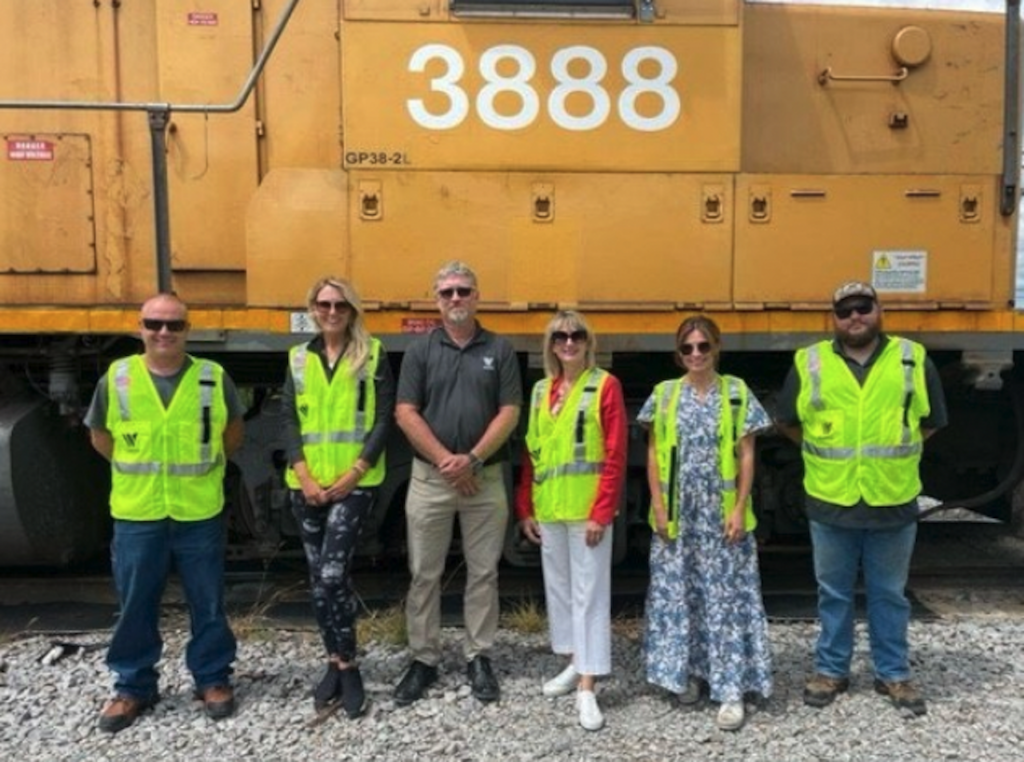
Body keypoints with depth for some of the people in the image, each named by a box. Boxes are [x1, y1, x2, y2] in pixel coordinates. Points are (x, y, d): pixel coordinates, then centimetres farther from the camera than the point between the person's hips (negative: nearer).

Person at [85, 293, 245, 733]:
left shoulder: (214, 378, -4)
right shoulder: (116, 378, -2)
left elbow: (232, 432, 10)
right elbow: (100, 436, 11)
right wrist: (137, 471, 9)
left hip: (199, 514, -1)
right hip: (136, 515, 1)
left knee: (208, 604, 10)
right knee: (135, 607, 11)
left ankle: (213, 679, 27)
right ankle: (133, 687, 29)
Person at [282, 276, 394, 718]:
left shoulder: (372, 354, 0)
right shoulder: (298, 358, 11)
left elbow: (384, 418, -5)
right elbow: (290, 421, 6)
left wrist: (355, 471, -13)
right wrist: (303, 474, -7)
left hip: (355, 482, -4)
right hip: (307, 485, 4)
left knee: (333, 574, -13)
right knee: (319, 577, 9)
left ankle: (343, 665, 5)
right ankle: (337, 664, 23)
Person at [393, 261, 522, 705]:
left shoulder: (500, 351, 2)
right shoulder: (420, 351, 2)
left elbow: (509, 414, -4)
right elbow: (405, 414, -5)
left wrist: (472, 459, -14)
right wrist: (445, 461, -13)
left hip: (486, 477, 0)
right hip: (429, 477, 0)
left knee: (483, 572, 9)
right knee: (424, 573, 7)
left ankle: (479, 657, 23)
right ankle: (423, 659, 21)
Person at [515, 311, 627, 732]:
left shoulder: (605, 385, -7)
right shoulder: (540, 390, 10)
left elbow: (615, 455, -10)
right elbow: (530, 453, 11)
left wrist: (601, 511, -15)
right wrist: (525, 507, 7)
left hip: (587, 509, -6)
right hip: (548, 508, 6)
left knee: (589, 592, 0)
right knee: (558, 586, 15)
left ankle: (587, 688, 6)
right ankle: (574, 664, 32)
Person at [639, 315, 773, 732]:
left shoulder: (737, 393, 0)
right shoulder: (664, 394, 4)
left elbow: (746, 456, -1)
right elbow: (653, 454, 4)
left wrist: (740, 509, -8)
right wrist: (658, 506, -2)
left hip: (722, 514, -2)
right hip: (677, 513, 2)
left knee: (727, 595, 0)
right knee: (679, 592, 8)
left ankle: (731, 689, 6)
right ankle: (688, 670, 24)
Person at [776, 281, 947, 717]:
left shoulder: (913, 360, 1)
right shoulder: (810, 363, -2)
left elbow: (932, 421, 12)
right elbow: (787, 422, 10)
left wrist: (893, 452, 10)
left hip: (894, 505, 1)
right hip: (830, 505, 0)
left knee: (889, 594, 14)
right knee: (834, 593, 13)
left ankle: (894, 674, 30)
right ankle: (830, 670, 28)